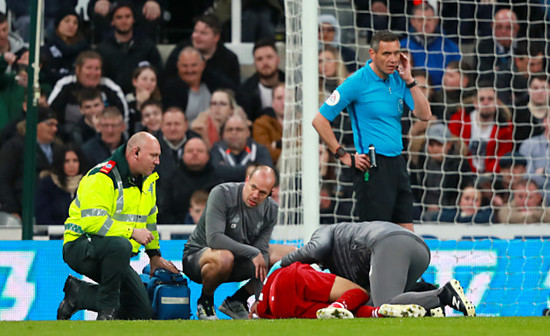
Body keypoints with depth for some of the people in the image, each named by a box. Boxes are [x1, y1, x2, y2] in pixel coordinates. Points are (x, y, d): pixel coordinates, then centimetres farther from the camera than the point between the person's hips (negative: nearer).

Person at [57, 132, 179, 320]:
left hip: (114, 254, 8)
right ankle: (107, 310, -24)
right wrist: (132, 232, -26)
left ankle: (78, 294, 14)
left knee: (142, 314, -3)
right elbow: (92, 221, -29)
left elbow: (149, 217, 27)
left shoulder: (147, 180, 10)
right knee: (120, 245, -41)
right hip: (80, 247, -8)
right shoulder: (101, 178, -18)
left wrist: (154, 255, 31)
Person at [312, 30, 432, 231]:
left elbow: (424, 115, 4)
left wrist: (409, 80, -3)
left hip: (397, 164, 7)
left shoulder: (398, 80, 10)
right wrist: (344, 157, -8)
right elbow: (320, 120, -7)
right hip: (372, 167, -7)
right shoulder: (357, 82, -8)